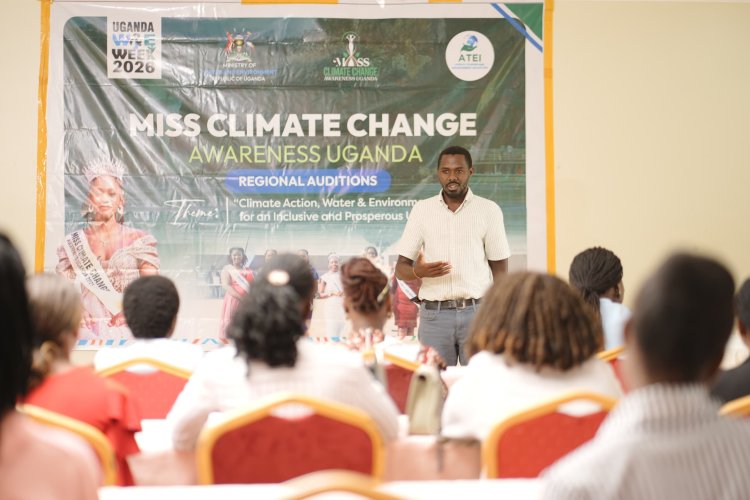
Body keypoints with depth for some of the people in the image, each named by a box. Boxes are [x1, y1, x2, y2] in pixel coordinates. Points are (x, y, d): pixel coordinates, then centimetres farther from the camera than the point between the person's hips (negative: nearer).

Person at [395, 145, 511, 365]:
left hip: (478, 312, -1)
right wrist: (418, 272, -17)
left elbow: (500, 270, 6)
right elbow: (400, 269, 7)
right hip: (435, 314, 1)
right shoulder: (422, 209, 6)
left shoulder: (489, 210, 4)